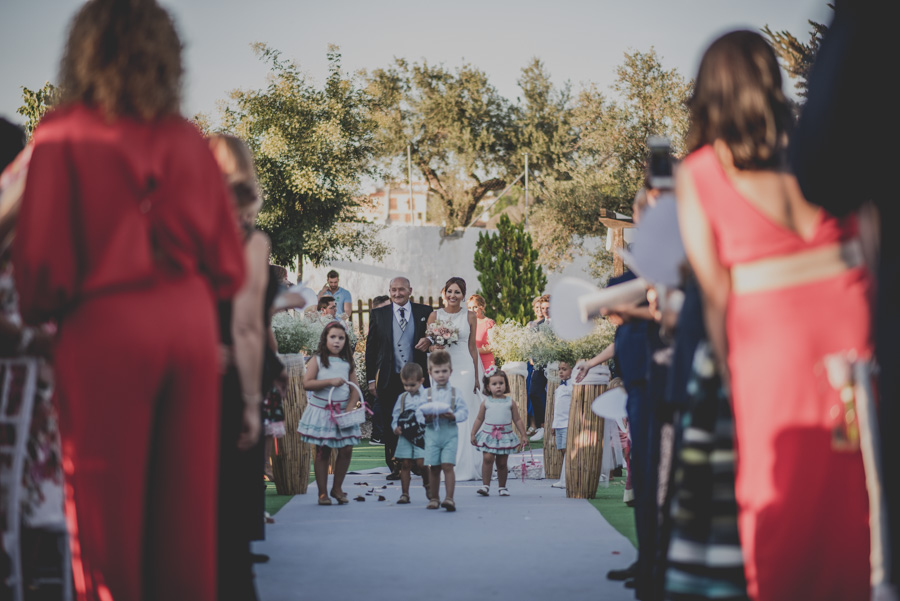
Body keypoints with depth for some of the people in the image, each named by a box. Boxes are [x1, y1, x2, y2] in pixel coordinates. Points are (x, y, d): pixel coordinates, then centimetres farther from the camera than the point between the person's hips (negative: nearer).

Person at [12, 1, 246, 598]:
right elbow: (228, 264, 5)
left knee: (107, 505, 7)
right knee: (186, 506, 11)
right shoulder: (189, 140, 3)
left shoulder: (63, 137, -6)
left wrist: (37, 312, 12)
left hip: (104, 326, -3)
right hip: (190, 325, 4)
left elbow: (42, 261, -8)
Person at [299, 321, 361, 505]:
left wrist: (349, 409, -11)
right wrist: (330, 381, -19)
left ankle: (337, 488, 13)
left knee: (346, 449, -4)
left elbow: (354, 390, 4)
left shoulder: (348, 363, 6)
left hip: (343, 412, 3)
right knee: (322, 452, 3)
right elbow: (307, 383, -12)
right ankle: (322, 492, 10)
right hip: (321, 412, -3)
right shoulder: (317, 360, -1)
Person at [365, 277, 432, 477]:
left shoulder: (425, 312, 6)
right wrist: (371, 379, 2)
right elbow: (370, 348, 7)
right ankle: (395, 467, 14)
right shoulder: (378, 315, 6)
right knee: (390, 426, 4)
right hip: (389, 379, 0)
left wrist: (429, 341, -15)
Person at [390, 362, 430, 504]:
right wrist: (396, 428, -7)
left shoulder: (427, 396, 0)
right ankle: (404, 494, 9)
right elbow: (395, 416, 12)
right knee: (405, 464, 3)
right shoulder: (402, 398, 11)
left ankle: (428, 485, 15)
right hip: (405, 436, 3)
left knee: (421, 463, -12)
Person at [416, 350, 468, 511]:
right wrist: (425, 418, -17)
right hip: (432, 433, 2)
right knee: (434, 467, 5)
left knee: (447, 466, -12)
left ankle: (449, 498, -13)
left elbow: (464, 411, 0)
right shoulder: (426, 393, 7)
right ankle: (434, 498, 17)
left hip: (450, 433, -2)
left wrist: (453, 416, -19)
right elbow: (418, 412, 3)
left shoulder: (455, 392, 4)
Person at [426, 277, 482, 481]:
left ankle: (463, 467, 1)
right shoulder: (435, 316, 7)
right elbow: (428, 344, 10)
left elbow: (472, 348, 8)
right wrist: (434, 347, -14)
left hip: (464, 368, -1)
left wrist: (476, 377, 7)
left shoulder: (469, 316, 6)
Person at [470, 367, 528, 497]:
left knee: (502, 463, 6)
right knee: (488, 458, -15)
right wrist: (473, 434, 6)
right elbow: (479, 419, 9)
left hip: (505, 436, 1)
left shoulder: (510, 402, 3)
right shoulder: (486, 403, 3)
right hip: (488, 435, -1)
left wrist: (523, 435, 6)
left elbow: (517, 420, 8)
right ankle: (485, 485, -11)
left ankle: (502, 487, 19)